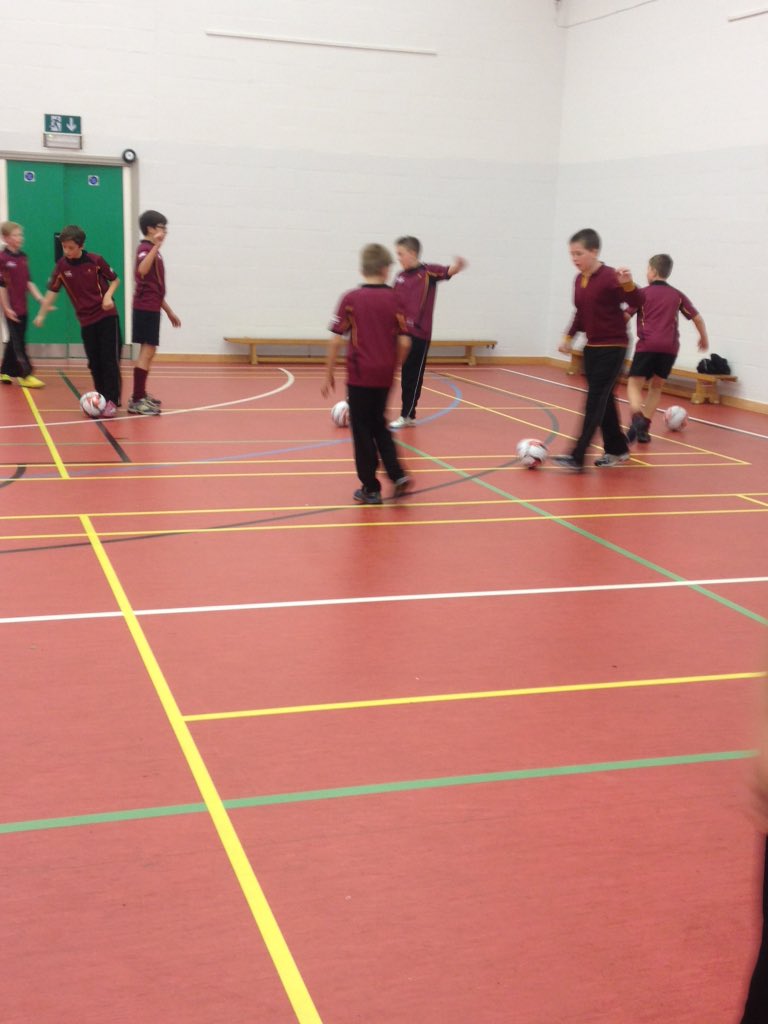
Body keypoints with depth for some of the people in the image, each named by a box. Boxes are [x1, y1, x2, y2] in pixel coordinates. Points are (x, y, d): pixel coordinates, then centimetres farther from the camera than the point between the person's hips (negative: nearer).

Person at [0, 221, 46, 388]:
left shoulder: (23, 257, 9)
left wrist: (40, 298, 5)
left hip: (22, 307, 7)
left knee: (14, 341, 13)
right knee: (18, 342, -4)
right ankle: (25, 375, -1)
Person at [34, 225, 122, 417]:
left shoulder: (95, 260, -8)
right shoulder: (61, 266, -3)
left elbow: (115, 279, 3)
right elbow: (52, 291, 4)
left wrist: (108, 295, -13)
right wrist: (41, 314, 0)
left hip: (107, 316, -3)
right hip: (86, 321, 3)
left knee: (110, 359, -6)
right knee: (94, 363, 6)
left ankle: (112, 400, -5)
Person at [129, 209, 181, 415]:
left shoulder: (153, 250, 17)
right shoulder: (145, 248, -13)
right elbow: (141, 271, -37)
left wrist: (169, 311, 26)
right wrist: (156, 246, -42)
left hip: (150, 307, 10)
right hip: (146, 307, -10)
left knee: (148, 351, 16)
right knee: (147, 351, -12)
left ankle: (141, 395, 25)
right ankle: (136, 401, -13)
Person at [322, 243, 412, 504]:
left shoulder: (350, 299, -5)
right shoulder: (394, 299, 1)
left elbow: (335, 340, -8)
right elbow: (404, 342, -1)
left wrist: (329, 374, 1)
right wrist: (394, 368, 14)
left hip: (359, 375, -3)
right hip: (384, 375, 3)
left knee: (363, 430, 8)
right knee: (378, 424, 21)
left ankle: (370, 489, 12)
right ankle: (397, 475, 7)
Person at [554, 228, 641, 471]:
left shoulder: (609, 277, -17)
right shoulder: (579, 280, 7)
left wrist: (628, 284, -45)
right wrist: (569, 336, 16)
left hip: (612, 348, -8)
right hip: (592, 347, 8)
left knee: (595, 401, -10)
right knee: (604, 400, 13)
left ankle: (577, 457, -12)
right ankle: (617, 450, 26)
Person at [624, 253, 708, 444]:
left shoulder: (642, 293, 4)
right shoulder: (677, 295, 15)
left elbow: (624, 316, -2)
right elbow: (697, 317, 17)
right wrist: (704, 338, 32)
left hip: (647, 345, -3)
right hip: (670, 347, 4)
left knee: (634, 384, 1)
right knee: (656, 386, 18)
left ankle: (637, 418, -27)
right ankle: (643, 428, 14)